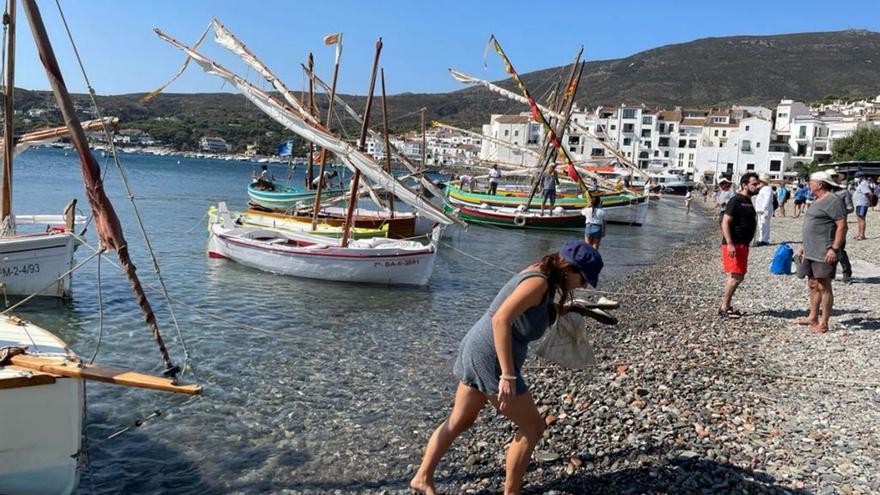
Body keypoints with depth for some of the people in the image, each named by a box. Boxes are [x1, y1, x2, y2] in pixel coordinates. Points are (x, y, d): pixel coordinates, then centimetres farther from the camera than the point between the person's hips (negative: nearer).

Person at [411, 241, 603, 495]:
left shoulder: (539, 275, 7)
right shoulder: (539, 282, -20)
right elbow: (501, 320, -31)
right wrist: (508, 376, -31)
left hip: (477, 351, 10)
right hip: (489, 359, -10)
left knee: (459, 421, 23)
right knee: (532, 427, 5)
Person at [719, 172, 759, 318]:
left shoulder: (748, 201, 15)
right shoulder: (736, 200, -13)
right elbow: (725, 223, -18)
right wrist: (729, 244, -25)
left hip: (743, 245, 10)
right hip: (734, 245, -10)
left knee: (739, 277, 12)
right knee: (735, 277, -10)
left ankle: (727, 305, 20)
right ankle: (724, 308, -3)